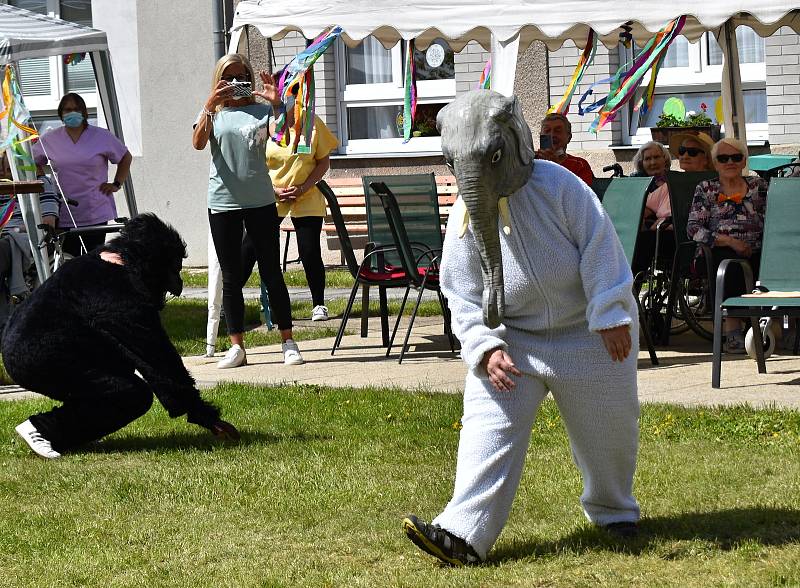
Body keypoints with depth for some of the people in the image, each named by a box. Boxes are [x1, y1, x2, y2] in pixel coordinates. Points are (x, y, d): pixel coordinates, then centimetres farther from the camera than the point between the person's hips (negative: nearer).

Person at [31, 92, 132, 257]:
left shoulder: (101, 137, 4)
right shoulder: (49, 140, 7)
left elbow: (126, 158, 15)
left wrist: (116, 184, 7)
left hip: (95, 215, -1)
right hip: (64, 216, 1)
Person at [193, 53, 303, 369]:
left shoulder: (260, 111, 6)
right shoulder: (212, 113, 7)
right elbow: (198, 143, -12)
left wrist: (276, 103, -22)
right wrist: (210, 106, -23)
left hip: (260, 201, -1)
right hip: (223, 202, 1)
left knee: (272, 273, 2)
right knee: (231, 277, 5)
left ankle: (288, 342, 8)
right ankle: (237, 347, 9)